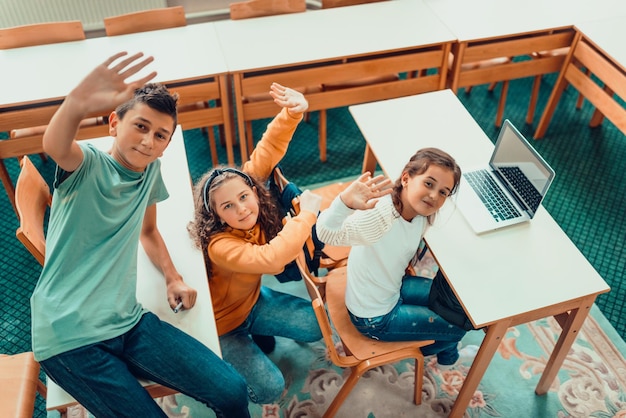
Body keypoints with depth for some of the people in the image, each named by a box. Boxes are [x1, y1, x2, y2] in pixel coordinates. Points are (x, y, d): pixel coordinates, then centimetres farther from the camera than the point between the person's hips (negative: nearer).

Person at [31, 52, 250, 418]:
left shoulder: (151, 171, 8)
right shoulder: (87, 165, -8)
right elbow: (54, 146, -33)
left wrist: (174, 278, 8)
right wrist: (76, 104, -56)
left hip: (127, 322, 5)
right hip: (68, 336, -4)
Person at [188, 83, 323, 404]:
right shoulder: (219, 245, -40)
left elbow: (267, 151, -24)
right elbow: (271, 258, -56)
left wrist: (293, 113, -42)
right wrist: (307, 213, -44)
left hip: (253, 299, 6)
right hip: (221, 324, -6)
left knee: (317, 326, 0)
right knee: (270, 388, -14)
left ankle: (259, 337, 24)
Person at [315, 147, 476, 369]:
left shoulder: (422, 213, -14)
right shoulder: (379, 216, -39)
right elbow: (327, 234, -56)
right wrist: (345, 202, -74)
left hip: (395, 289, 8)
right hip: (375, 319, -7)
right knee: (458, 325, 5)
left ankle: (447, 356, 49)